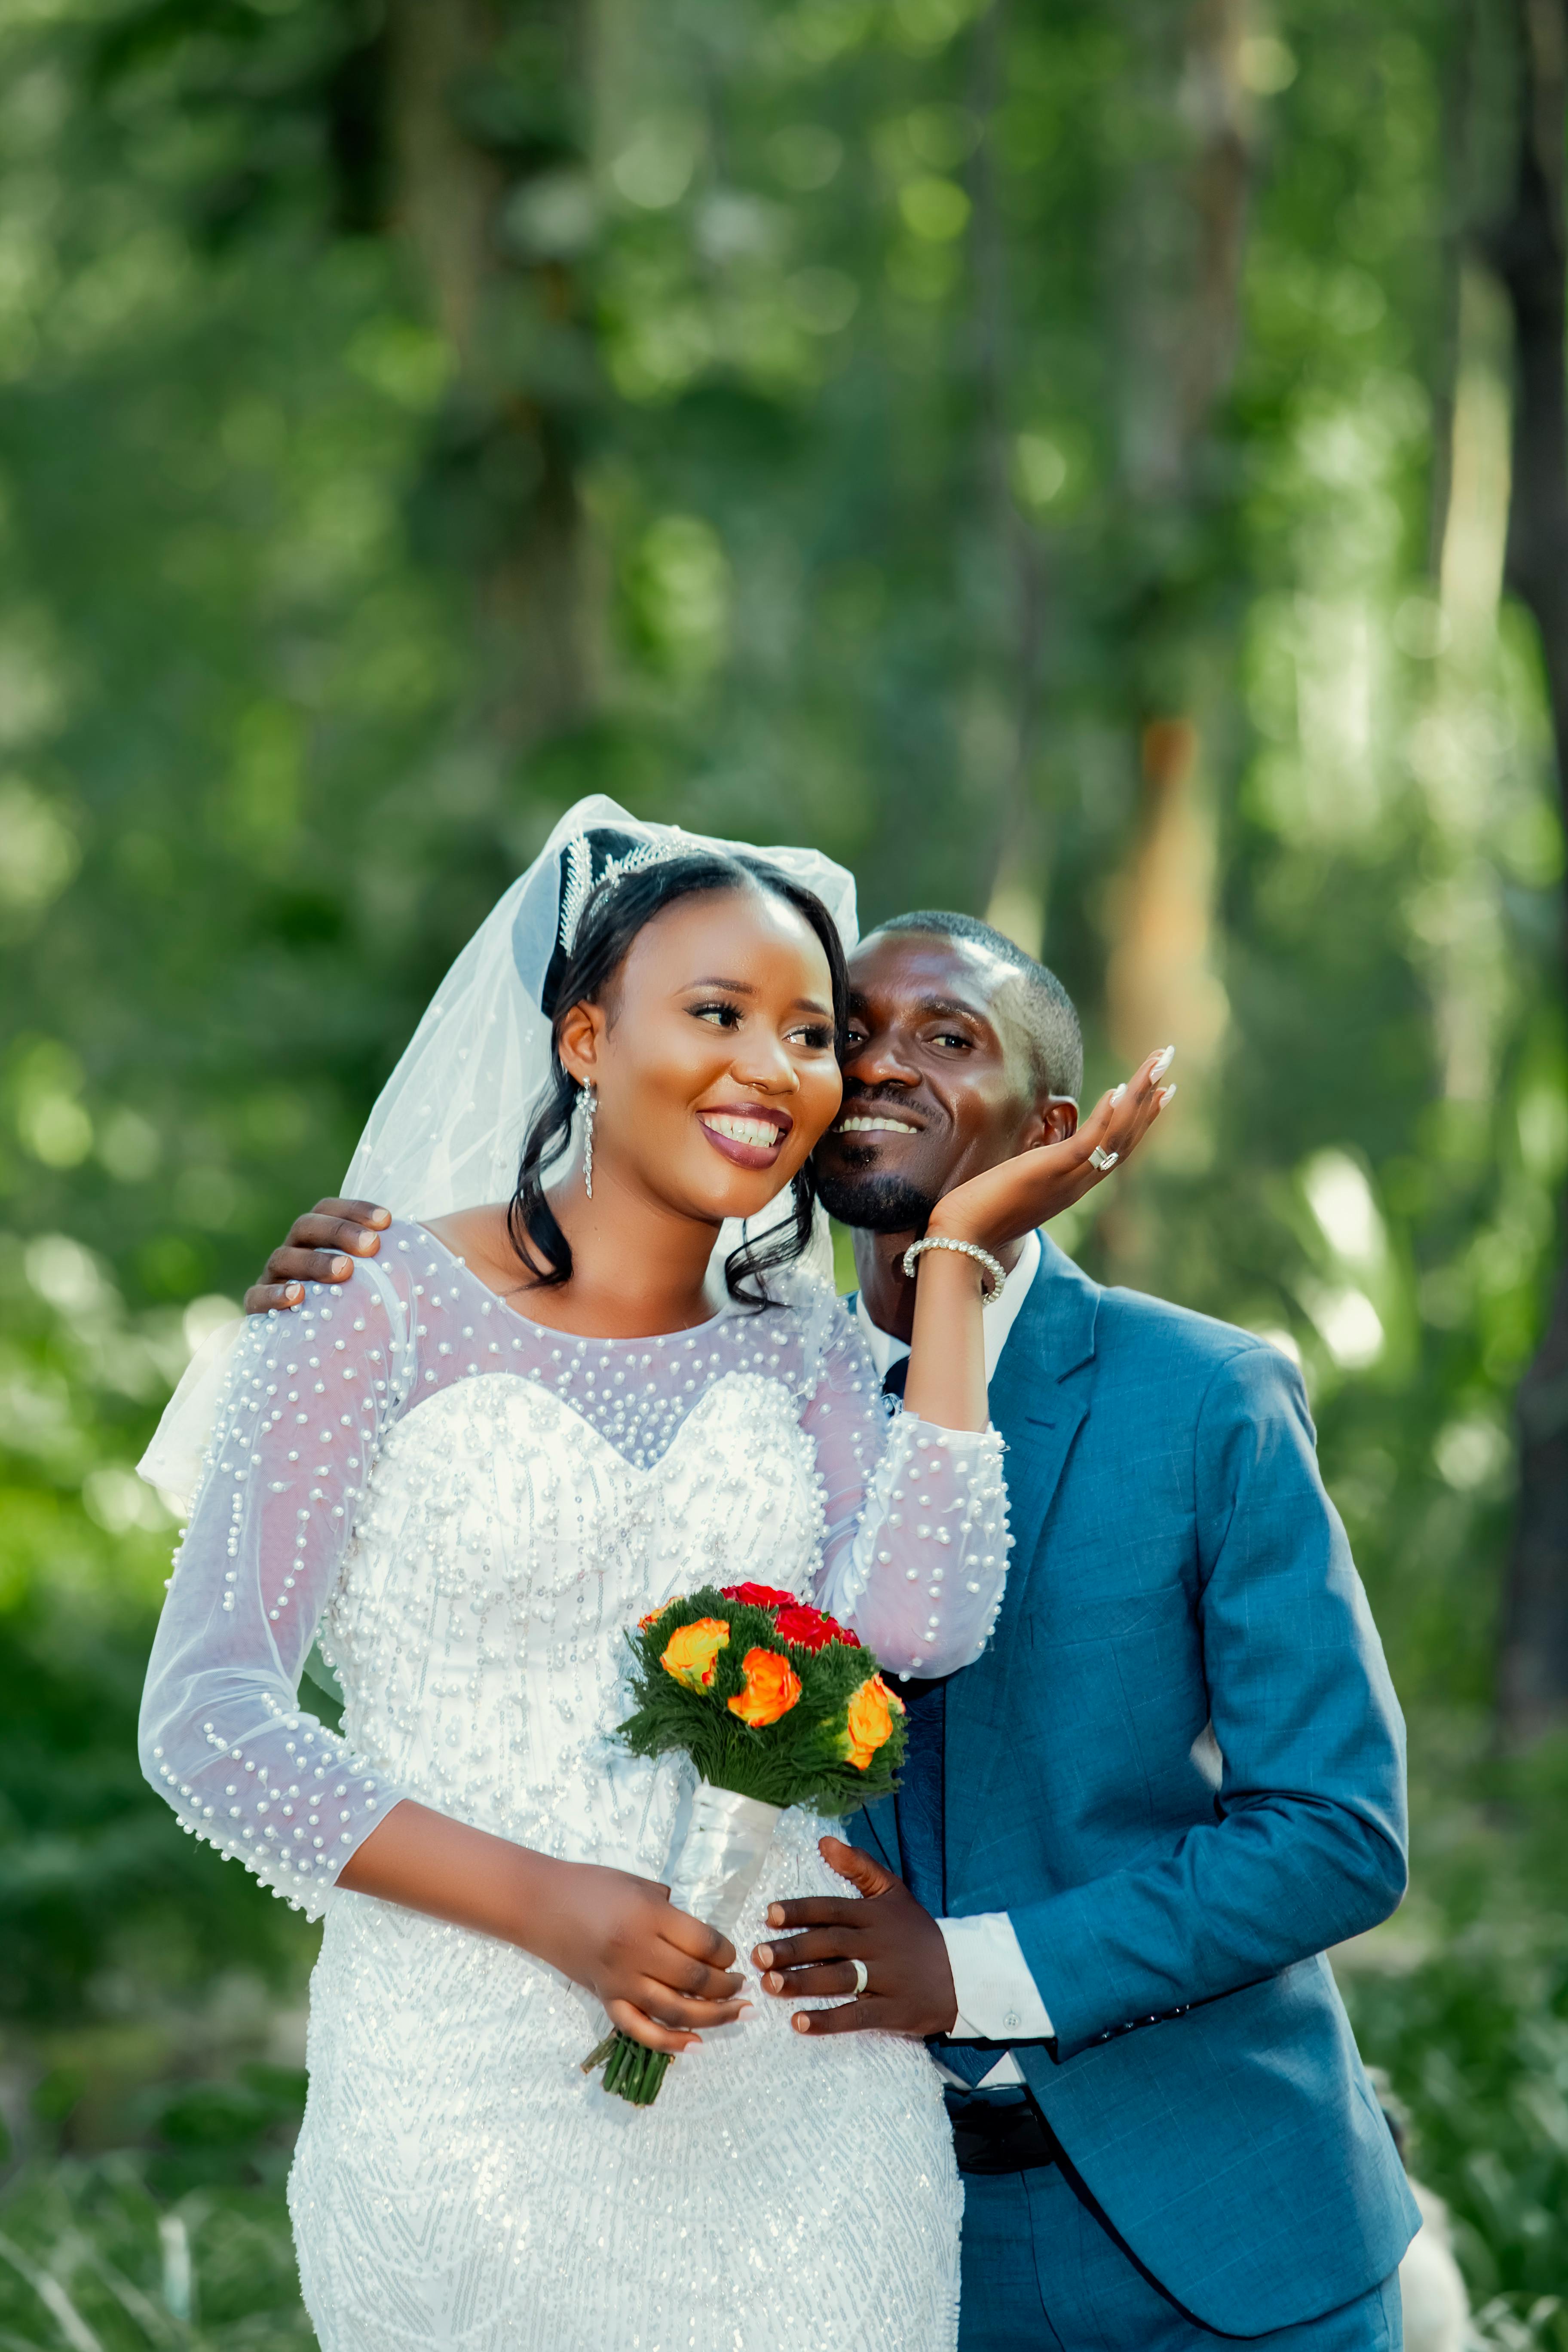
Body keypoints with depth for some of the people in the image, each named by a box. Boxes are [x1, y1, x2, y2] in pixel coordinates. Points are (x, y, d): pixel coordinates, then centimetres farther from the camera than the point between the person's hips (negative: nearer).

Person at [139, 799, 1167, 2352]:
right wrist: (544, 1904, -18)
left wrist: (957, 1255, -2)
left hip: (793, 2093, 4)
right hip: (475, 2093, -4)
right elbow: (208, 1723, -9)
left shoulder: (797, 1351, 10)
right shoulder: (384, 1312, -3)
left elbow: (920, 1624, -10)